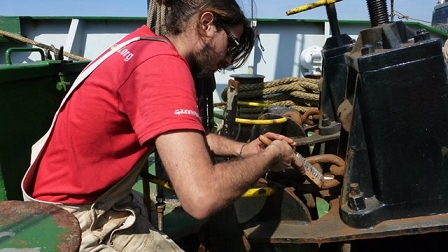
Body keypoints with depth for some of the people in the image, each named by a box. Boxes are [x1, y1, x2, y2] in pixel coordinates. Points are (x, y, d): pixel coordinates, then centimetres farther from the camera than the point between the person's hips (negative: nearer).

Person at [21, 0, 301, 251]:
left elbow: (185, 132, 18)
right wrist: (269, 157, -16)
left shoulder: (148, 46, 5)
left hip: (102, 206, 9)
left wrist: (242, 149, 5)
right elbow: (203, 197, -34)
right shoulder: (163, 64, -26)